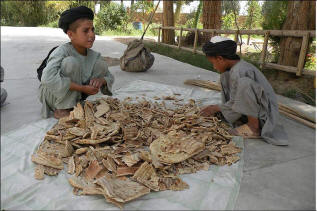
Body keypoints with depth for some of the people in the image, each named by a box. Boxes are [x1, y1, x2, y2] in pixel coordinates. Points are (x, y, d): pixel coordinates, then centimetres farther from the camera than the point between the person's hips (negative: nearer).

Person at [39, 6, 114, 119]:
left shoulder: (94, 55, -6)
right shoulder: (62, 51, -25)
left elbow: (109, 77, 3)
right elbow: (48, 78, -41)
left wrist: (101, 80, -24)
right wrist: (82, 88, -37)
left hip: (75, 95, 6)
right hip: (53, 95, -5)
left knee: (101, 64, -10)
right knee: (71, 62, -31)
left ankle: (77, 104, -1)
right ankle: (61, 110, -16)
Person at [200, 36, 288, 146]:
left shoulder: (239, 73, -25)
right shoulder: (239, 66, 4)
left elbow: (237, 104, -23)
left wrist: (217, 108, -9)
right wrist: (218, 109, 5)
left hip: (262, 115, -10)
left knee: (243, 83, -35)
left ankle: (254, 127, -19)